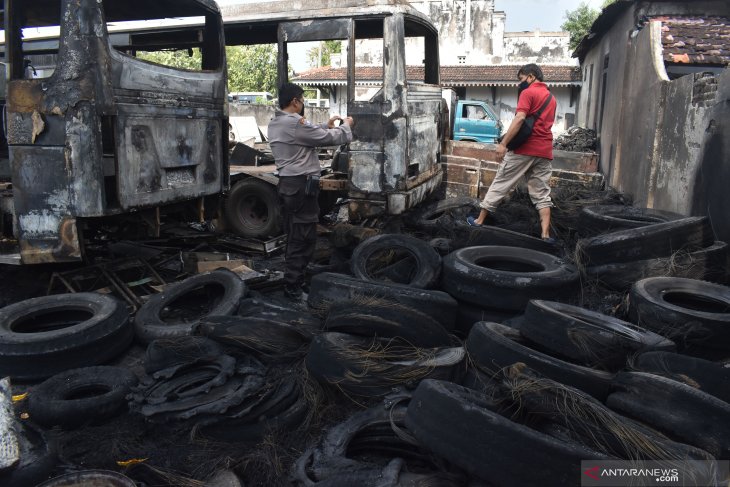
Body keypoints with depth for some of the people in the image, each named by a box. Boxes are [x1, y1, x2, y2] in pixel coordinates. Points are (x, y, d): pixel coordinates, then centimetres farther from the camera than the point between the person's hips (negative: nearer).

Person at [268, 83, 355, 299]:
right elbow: (329, 138, -11)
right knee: (303, 238, -3)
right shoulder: (296, 123, -18)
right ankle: (293, 286, 3)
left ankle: (293, 279, 26)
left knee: (294, 236, 17)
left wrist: (327, 125, 22)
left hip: (287, 184, 10)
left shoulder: (275, 124, 13)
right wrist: (346, 126, 6)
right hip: (301, 186, -10)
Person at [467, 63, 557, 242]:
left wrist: (503, 143, -21)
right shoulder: (552, 98, 21)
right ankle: (545, 234, -3)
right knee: (542, 194, 5)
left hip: (525, 149, -6)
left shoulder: (528, 92, -4)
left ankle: (479, 221, 12)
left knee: (500, 184, 4)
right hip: (544, 152, 6)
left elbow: (519, 118, -17)